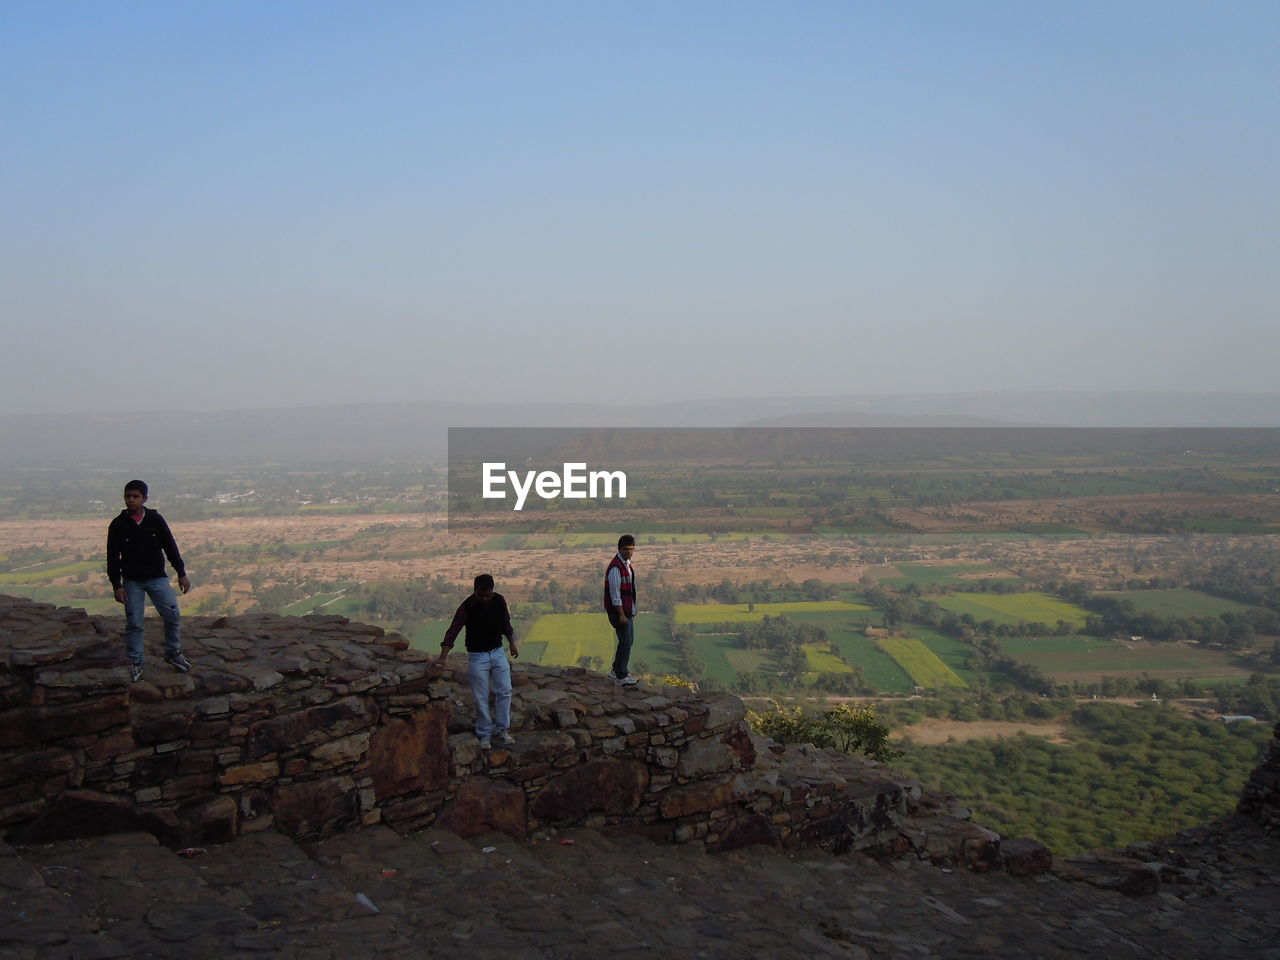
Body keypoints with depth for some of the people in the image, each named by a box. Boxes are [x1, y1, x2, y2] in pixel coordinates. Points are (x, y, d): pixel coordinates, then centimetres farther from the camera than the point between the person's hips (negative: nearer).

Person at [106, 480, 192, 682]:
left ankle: (173, 653, 18)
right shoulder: (118, 525, -4)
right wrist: (117, 585, -7)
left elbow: (171, 547, 4)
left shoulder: (156, 520, -2)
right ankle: (135, 662, 14)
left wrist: (182, 574, 3)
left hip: (157, 578, 1)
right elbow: (112, 558, -1)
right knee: (133, 623, 0)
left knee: (173, 616, -2)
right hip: (132, 581, -1)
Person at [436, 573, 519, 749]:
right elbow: (453, 631, -22)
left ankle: (501, 730, 19)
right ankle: (484, 735, 14)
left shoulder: (499, 601, -6)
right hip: (477, 656, -4)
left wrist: (512, 643, 17)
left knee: (504, 691, 5)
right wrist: (442, 657, -30)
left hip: (498, 652, 4)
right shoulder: (467, 607, -19)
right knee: (481, 697, 1)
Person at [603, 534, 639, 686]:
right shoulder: (615, 567, -20)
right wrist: (621, 614, -22)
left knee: (629, 640, 18)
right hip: (619, 611, -10)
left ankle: (616, 670, 31)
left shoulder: (626, 563, 11)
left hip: (628, 610, 10)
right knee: (625, 642, -6)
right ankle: (621, 677, 3)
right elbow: (615, 593, -22)